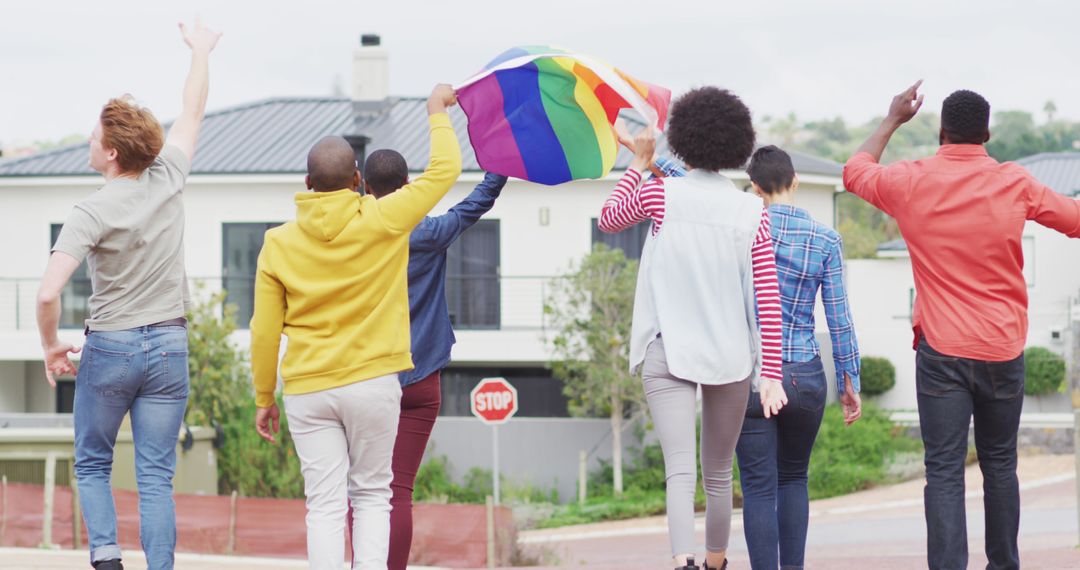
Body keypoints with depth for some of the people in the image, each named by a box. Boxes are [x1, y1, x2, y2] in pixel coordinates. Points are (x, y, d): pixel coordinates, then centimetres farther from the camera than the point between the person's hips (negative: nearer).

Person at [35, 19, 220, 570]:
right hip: (169, 346, 3)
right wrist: (201, 51, 30)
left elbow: (48, 293, -24)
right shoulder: (168, 179, -4)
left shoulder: (91, 213, -15)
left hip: (109, 348, -3)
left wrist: (51, 346, -5)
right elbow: (193, 111, 14)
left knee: (92, 465, 14)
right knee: (156, 476, 3)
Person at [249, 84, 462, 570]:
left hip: (307, 392, 1)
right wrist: (438, 111, 16)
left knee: (325, 504, 1)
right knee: (371, 495, 12)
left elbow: (264, 332, 2)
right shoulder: (382, 221, -7)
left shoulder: (279, 243, -1)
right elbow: (444, 170, 1)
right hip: (373, 383, -1)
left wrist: (264, 398, 13)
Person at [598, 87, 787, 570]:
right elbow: (768, 299, -2)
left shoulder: (659, 195, -4)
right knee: (719, 474, 19)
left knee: (680, 472, -13)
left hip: (669, 353, -2)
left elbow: (608, 220, 17)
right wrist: (771, 374, 0)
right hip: (732, 357, 2)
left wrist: (639, 163, 25)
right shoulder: (753, 212, -1)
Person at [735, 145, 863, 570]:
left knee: (758, 487, 1)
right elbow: (839, 317, 1)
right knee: (794, 479, 19)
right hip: (805, 376, 2)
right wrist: (849, 380, 6)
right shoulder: (825, 239, -1)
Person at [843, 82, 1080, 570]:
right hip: (1003, 348, 1)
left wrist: (892, 121, 28)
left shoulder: (910, 182, -4)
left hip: (941, 351, -1)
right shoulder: (1014, 184, -5)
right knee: (1000, 464, 16)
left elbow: (854, 171, 17)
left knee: (944, 471, -4)